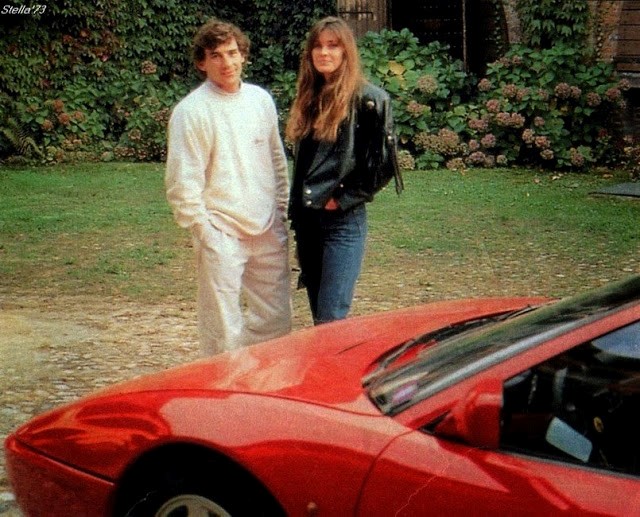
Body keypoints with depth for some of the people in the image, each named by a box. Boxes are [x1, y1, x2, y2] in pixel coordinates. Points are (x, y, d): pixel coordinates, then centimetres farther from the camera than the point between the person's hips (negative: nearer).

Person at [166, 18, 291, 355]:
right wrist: (203, 230, -12)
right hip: (222, 233, -5)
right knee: (223, 328, -1)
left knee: (276, 320, 13)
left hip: (268, 231, 6)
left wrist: (281, 210, 13)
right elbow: (182, 182, -10)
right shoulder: (192, 110, -9)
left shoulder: (261, 100, 8)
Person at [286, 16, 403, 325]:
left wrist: (343, 199, -11)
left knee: (331, 319, -11)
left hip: (344, 220, -7)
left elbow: (383, 164, -11)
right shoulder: (308, 98, 14)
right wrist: (295, 212, 13)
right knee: (318, 315, 13)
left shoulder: (368, 98, -7)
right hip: (306, 218, 7)